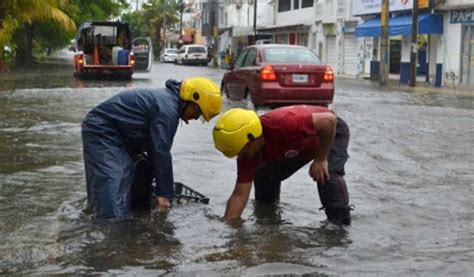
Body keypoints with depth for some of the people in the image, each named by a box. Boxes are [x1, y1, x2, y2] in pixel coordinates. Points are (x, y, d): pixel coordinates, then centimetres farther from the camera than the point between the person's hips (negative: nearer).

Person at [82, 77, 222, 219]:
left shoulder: (167, 101, 10)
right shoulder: (167, 108, -23)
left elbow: (155, 147, 16)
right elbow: (161, 152, -23)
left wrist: (161, 187, 18)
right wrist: (164, 194, -16)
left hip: (115, 134, 11)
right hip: (101, 131, -11)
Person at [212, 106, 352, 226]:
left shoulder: (282, 124, -43)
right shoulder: (248, 153, -19)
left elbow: (329, 120, -37)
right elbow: (240, 195, -14)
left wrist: (321, 160, -29)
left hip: (332, 132, -6)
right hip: (300, 146, 7)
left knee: (327, 174, -32)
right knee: (264, 176, 3)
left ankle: (340, 224, -17)